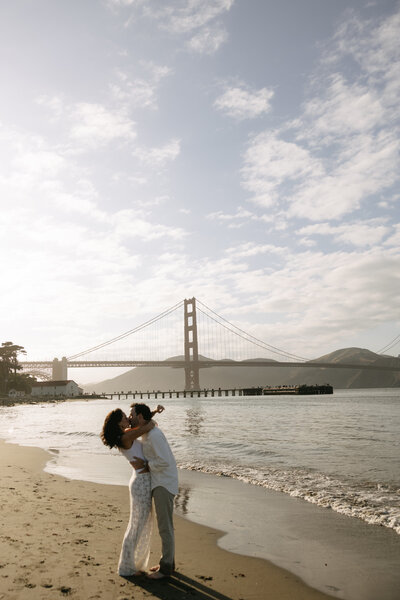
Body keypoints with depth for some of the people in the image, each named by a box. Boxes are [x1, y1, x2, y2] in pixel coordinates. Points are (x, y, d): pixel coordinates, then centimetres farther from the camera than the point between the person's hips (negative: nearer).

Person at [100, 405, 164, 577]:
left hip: (143, 481, 10)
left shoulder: (126, 434, 8)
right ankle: (126, 567, 16)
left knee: (143, 524, 18)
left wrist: (154, 412, 6)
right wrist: (152, 423, -3)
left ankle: (133, 563, 30)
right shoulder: (125, 437, -19)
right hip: (141, 483, -10)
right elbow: (147, 427, -26)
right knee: (137, 526, 3)